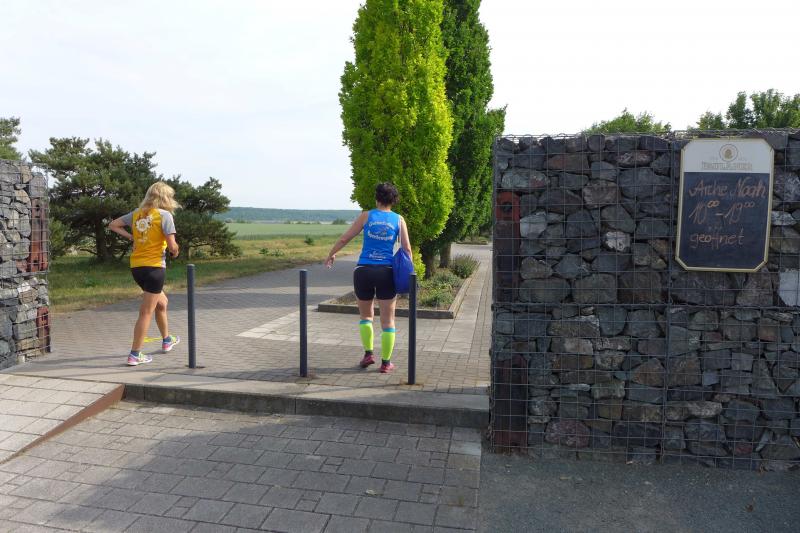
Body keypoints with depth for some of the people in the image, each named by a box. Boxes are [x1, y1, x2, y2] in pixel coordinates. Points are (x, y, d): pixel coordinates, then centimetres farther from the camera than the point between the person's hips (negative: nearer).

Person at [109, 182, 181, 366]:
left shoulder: (136, 213, 8)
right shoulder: (164, 215, -10)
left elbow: (113, 225, 16)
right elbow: (172, 246, -16)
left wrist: (131, 237, 11)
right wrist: (175, 252, 5)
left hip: (136, 266, 7)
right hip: (154, 267, -7)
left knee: (162, 302, 25)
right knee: (146, 312, 0)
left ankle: (167, 340, 39)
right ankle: (135, 355, 4)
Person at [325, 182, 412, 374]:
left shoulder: (366, 216, 3)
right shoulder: (398, 220, 4)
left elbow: (344, 238, 6)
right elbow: (407, 248, 0)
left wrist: (331, 254, 21)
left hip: (364, 270, 0)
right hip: (386, 272, 0)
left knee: (366, 315, 21)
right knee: (388, 320, 9)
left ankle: (368, 353, 15)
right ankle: (386, 362, 12)